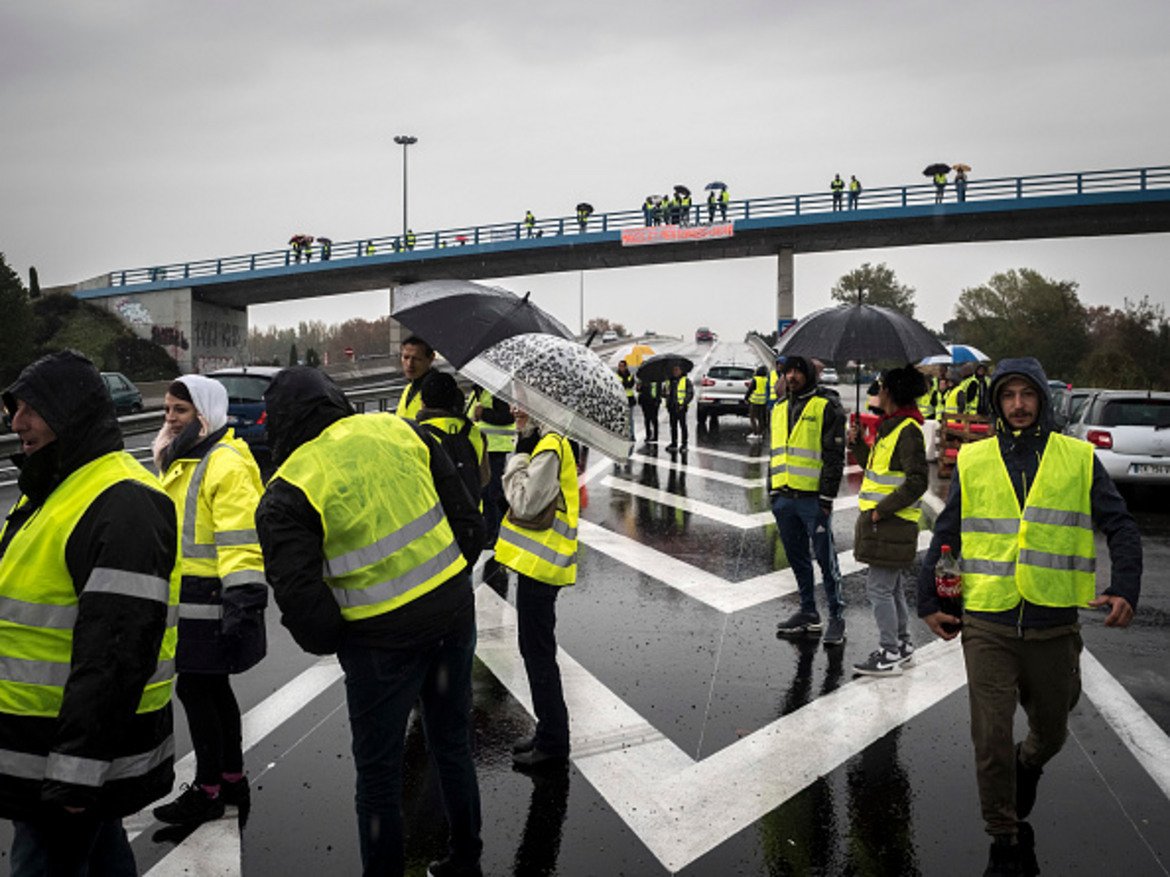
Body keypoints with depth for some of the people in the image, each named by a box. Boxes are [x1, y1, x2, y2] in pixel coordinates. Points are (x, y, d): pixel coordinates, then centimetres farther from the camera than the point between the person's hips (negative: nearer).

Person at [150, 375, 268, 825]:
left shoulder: (226, 465, -17)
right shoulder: (179, 459, 14)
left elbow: (241, 540, -23)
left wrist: (243, 602, -26)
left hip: (212, 602, -10)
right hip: (187, 597, 10)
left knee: (195, 688, -3)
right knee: (211, 687, 17)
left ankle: (207, 790, 11)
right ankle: (232, 777, 30)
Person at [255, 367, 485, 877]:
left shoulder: (287, 494, -11)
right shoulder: (401, 430, 1)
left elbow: (299, 596, -16)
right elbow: (469, 524, 4)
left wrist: (328, 643, 5)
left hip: (383, 640, -5)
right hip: (454, 613, 5)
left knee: (378, 769, 15)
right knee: (452, 743, 24)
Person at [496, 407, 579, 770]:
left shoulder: (549, 448, -18)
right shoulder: (542, 441, 12)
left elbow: (526, 504, -21)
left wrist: (517, 458, -13)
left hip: (540, 562, -10)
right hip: (536, 559, 10)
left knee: (538, 651, -1)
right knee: (536, 648, 18)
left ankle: (553, 743, 11)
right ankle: (549, 730, 30)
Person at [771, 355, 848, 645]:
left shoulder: (827, 406, -6)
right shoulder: (780, 409, 16)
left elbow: (835, 455, -10)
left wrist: (827, 497, -15)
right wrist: (773, 490, 16)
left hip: (813, 498, -7)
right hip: (784, 497, 7)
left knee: (825, 558, -1)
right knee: (797, 558, 13)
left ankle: (836, 616, 9)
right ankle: (808, 613, 24)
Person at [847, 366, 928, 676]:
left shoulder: (908, 431, -16)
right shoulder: (890, 426, 14)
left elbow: (917, 481, -21)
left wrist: (881, 510, -20)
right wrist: (857, 443, 11)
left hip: (893, 524, -10)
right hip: (883, 522, 10)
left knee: (879, 587, -6)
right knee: (891, 587, 19)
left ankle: (889, 655, 2)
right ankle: (902, 644, 31)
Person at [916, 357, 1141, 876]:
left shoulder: (1080, 459, 2)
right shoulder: (972, 461, 4)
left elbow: (1120, 528, 2)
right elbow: (946, 536, 10)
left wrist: (1125, 588, -14)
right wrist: (929, 601, 7)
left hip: (1054, 628, 1)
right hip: (988, 627, 0)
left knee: (1050, 733, 18)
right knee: (990, 739, 0)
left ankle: (1028, 763, 53)